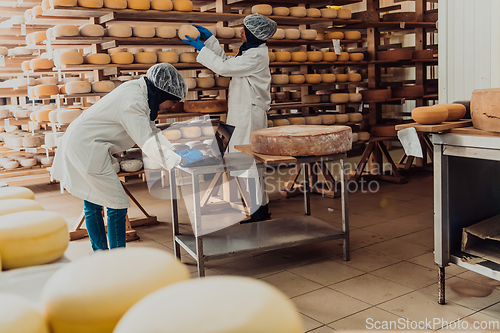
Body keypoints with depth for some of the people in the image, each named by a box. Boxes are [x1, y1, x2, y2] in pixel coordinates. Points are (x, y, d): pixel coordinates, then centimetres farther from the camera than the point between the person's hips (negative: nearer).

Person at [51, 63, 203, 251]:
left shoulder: (139, 90, 7)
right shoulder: (134, 103, -24)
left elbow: (151, 130, 12)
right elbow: (148, 143, -27)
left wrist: (175, 152, 3)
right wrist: (180, 160, -23)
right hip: (86, 149, -10)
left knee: (93, 205, 18)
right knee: (117, 206, -5)